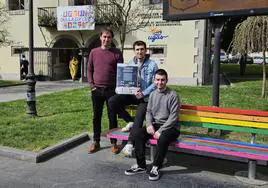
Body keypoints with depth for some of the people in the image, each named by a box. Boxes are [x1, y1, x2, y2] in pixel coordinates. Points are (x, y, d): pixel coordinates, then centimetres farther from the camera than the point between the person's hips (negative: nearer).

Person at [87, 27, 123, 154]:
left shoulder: (117, 53, 2)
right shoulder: (94, 52, 8)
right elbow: (89, 69, 11)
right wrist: (91, 84, -1)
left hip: (111, 90, -2)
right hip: (96, 90, 2)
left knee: (112, 117, 5)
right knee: (96, 116, 9)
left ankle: (114, 143, 16)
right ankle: (96, 142, 21)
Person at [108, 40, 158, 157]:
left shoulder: (152, 65, -2)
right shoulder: (129, 64, 10)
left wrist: (143, 93, -18)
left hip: (145, 96, -4)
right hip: (131, 94, 4)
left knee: (139, 117, -23)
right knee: (112, 101, -16)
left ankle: (130, 144, -14)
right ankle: (130, 122, -1)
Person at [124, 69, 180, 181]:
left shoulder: (173, 95, -9)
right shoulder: (153, 94, 9)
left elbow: (173, 117, -14)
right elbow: (148, 112, 13)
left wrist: (160, 131, -21)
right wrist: (149, 124, -8)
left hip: (170, 127, -5)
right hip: (155, 124, 6)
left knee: (163, 138, -36)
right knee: (139, 135, -19)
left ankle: (156, 167, -17)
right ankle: (141, 165, -9)